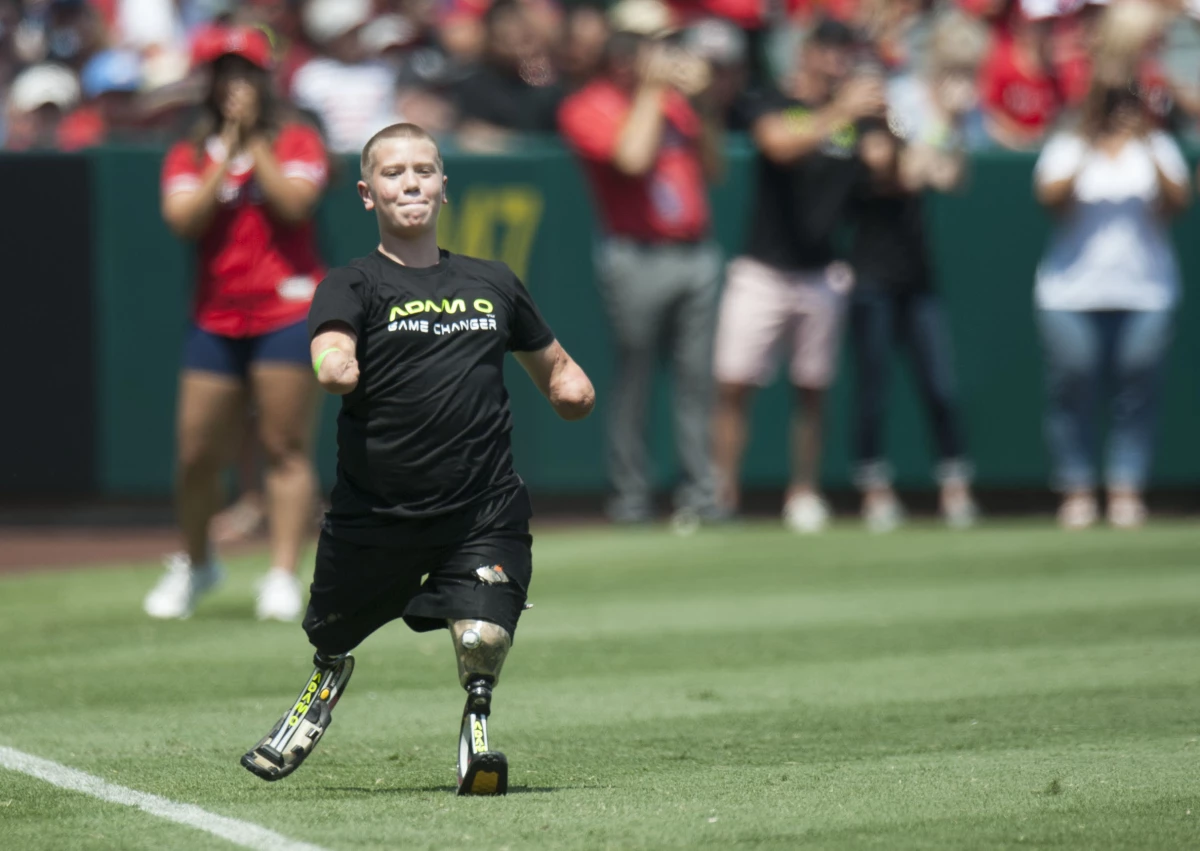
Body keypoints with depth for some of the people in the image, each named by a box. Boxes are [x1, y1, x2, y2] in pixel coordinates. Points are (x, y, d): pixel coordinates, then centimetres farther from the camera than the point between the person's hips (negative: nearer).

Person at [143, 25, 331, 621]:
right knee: (197, 453, 4)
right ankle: (194, 563, 26)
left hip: (288, 312, -3)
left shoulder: (295, 141, 4)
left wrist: (254, 141, -9)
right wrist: (227, 150, -7)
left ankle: (283, 577, -11)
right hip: (216, 320, 3)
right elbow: (184, 219, -8)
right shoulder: (189, 156, 10)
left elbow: (294, 202, -14)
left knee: (286, 449, -8)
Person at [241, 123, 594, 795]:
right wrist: (336, 366, -45)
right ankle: (330, 680, 51)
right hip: (374, 511, -1)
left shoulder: (493, 283, 13)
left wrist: (570, 386, 2)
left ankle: (478, 714, 11)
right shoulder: (353, 286, 0)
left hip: (484, 509, 1)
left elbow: (553, 365, 26)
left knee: (483, 637, -20)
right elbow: (332, 358, -21)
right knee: (333, 638, 15)